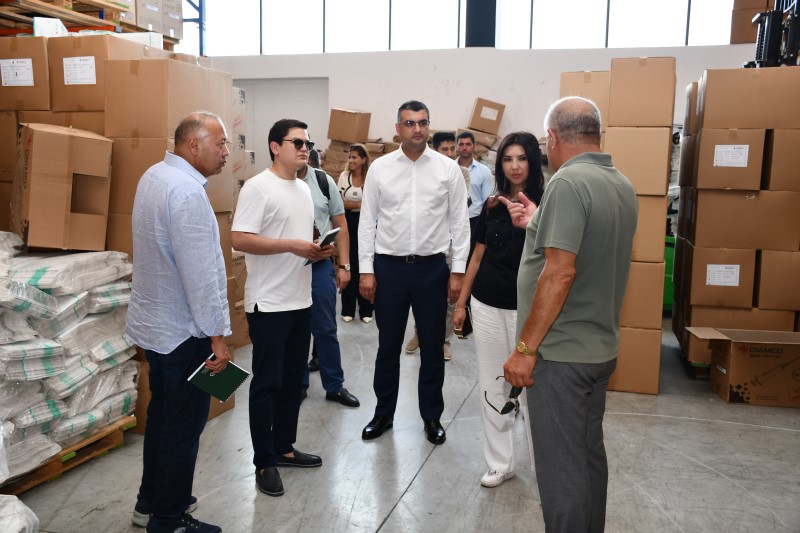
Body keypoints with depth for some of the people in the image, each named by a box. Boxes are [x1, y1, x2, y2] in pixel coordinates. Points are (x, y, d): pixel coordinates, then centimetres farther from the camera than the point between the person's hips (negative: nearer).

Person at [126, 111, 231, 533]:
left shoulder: (154, 176, 7)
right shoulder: (187, 193, -24)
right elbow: (200, 272, -25)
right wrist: (217, 335, -21)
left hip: (154, 322, 10)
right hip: (182, 331, -10)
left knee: (162, 414, 21)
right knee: (184, 425, 4)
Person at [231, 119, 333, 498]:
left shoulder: (304, 188, 14)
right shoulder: (258, 187, -13)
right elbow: (240, 240, -20)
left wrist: (318, 250, 1)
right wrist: (292, 246, -23)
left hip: (301, 300, 8)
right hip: (269, 304, -8)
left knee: (293, 380, 16)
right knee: (267, 383, 1)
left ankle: (284, 447, 30)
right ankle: (264, 462, 13)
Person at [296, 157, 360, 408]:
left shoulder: (324, 181, 1)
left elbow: (340, 225, 6)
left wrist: (344, 266, 2)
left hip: (320, 265, 1)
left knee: (325, 329, 9)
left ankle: (334, 386, 22)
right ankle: (298, 384, 27)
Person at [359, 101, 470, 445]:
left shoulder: (448, 168, -1)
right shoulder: (380, 168, 0)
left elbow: (459, 222, 0)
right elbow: (368, 221, 2)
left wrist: (458, 271, -3)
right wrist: (366, 270, -2)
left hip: (432, 267, 0)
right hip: (389, 267, 0)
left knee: (432, 347, 10)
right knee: (388, 346, 12)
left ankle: (432, 416, 28)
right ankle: (383, 413, 29)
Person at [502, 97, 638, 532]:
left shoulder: (568, 183, -19)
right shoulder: (622, 185, 9)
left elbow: (560, 273, -25)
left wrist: (526, 348, -20)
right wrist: (539, 224, 23)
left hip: (561, 353, -9)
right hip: (600, 348, 9)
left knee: (561, 468, 2)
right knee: (589, 453, 21)